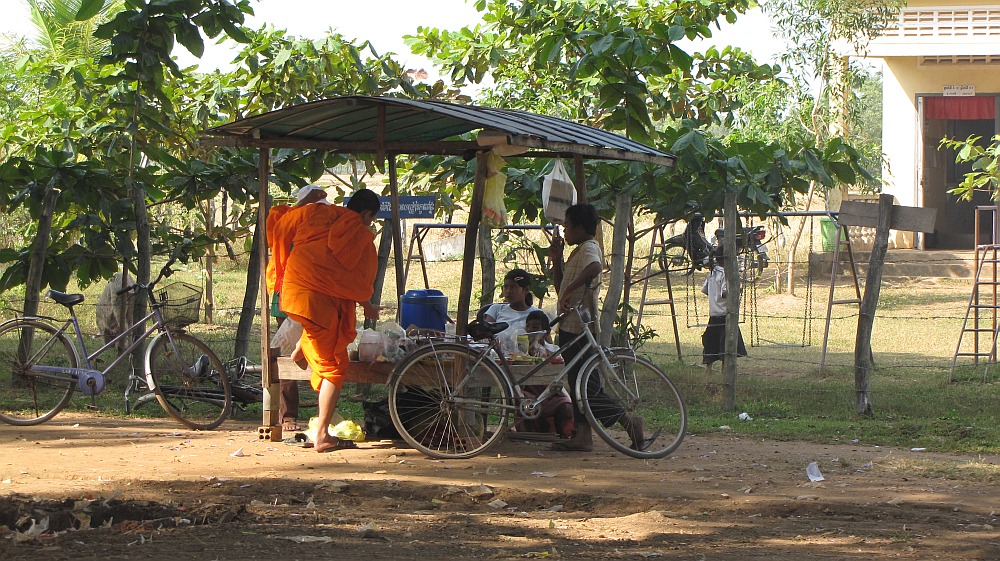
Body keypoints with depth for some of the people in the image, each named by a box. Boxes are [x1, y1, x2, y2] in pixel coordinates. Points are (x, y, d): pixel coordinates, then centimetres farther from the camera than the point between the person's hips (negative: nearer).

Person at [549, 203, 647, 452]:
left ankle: (628, 421, -7)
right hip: (571, 327, 11)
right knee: (578, 384, 9)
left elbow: (594, 267, -36)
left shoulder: (589, 248, -11)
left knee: (585, 385, -10)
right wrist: (556, 260, 13)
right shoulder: (578, 251, 20)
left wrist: (569, 290, -37)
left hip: (579, 327, -11)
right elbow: (560, 287, 25)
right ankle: (582, 435, 10)